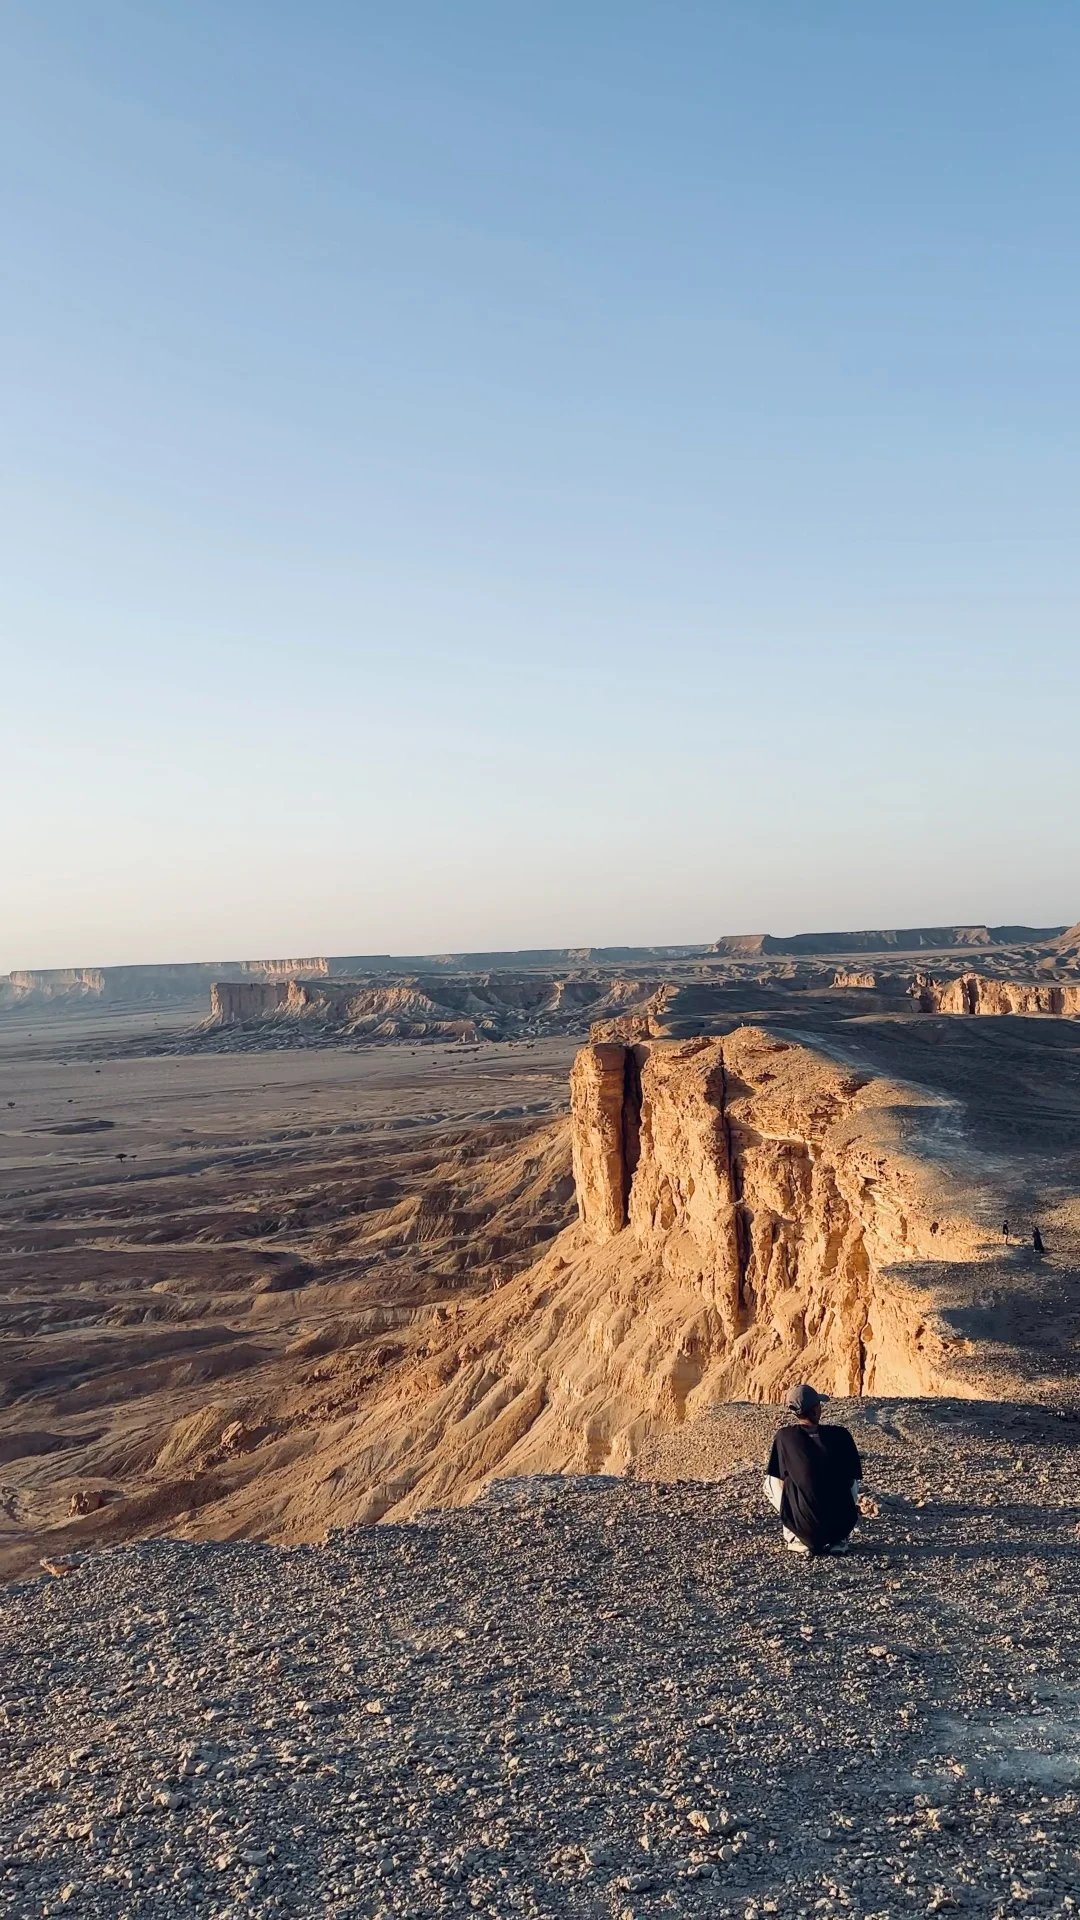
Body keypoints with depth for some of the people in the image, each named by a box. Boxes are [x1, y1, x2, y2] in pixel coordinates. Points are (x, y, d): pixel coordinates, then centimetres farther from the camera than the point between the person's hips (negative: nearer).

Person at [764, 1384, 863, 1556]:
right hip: (841, 1525, 2)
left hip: (804, 1527, -1)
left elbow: (778, 1477, 7)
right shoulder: (841, 1435, -3)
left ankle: (797, 1539, 11)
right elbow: (852, 1478, 9)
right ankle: (838, 1539, 16)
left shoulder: (784, 1436, -5)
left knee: (770, 1483, 22)